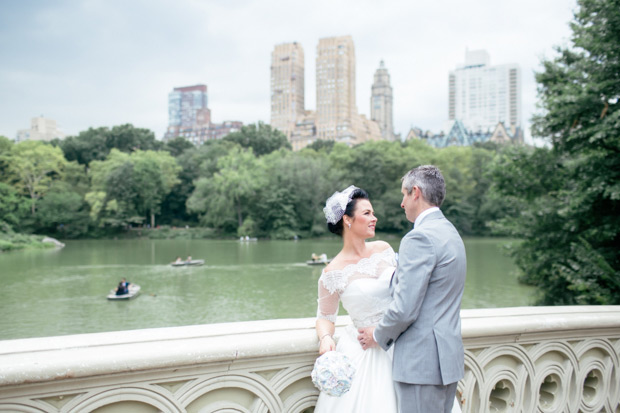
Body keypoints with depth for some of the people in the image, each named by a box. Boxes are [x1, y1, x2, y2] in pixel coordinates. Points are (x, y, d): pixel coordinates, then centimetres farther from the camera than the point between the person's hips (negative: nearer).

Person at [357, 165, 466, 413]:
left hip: (422, 363, -10)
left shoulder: (420, 238, -18)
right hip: (448, 356, 10)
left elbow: (405, 309, -21)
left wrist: (378, 336, -4)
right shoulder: (450, 232, 13)